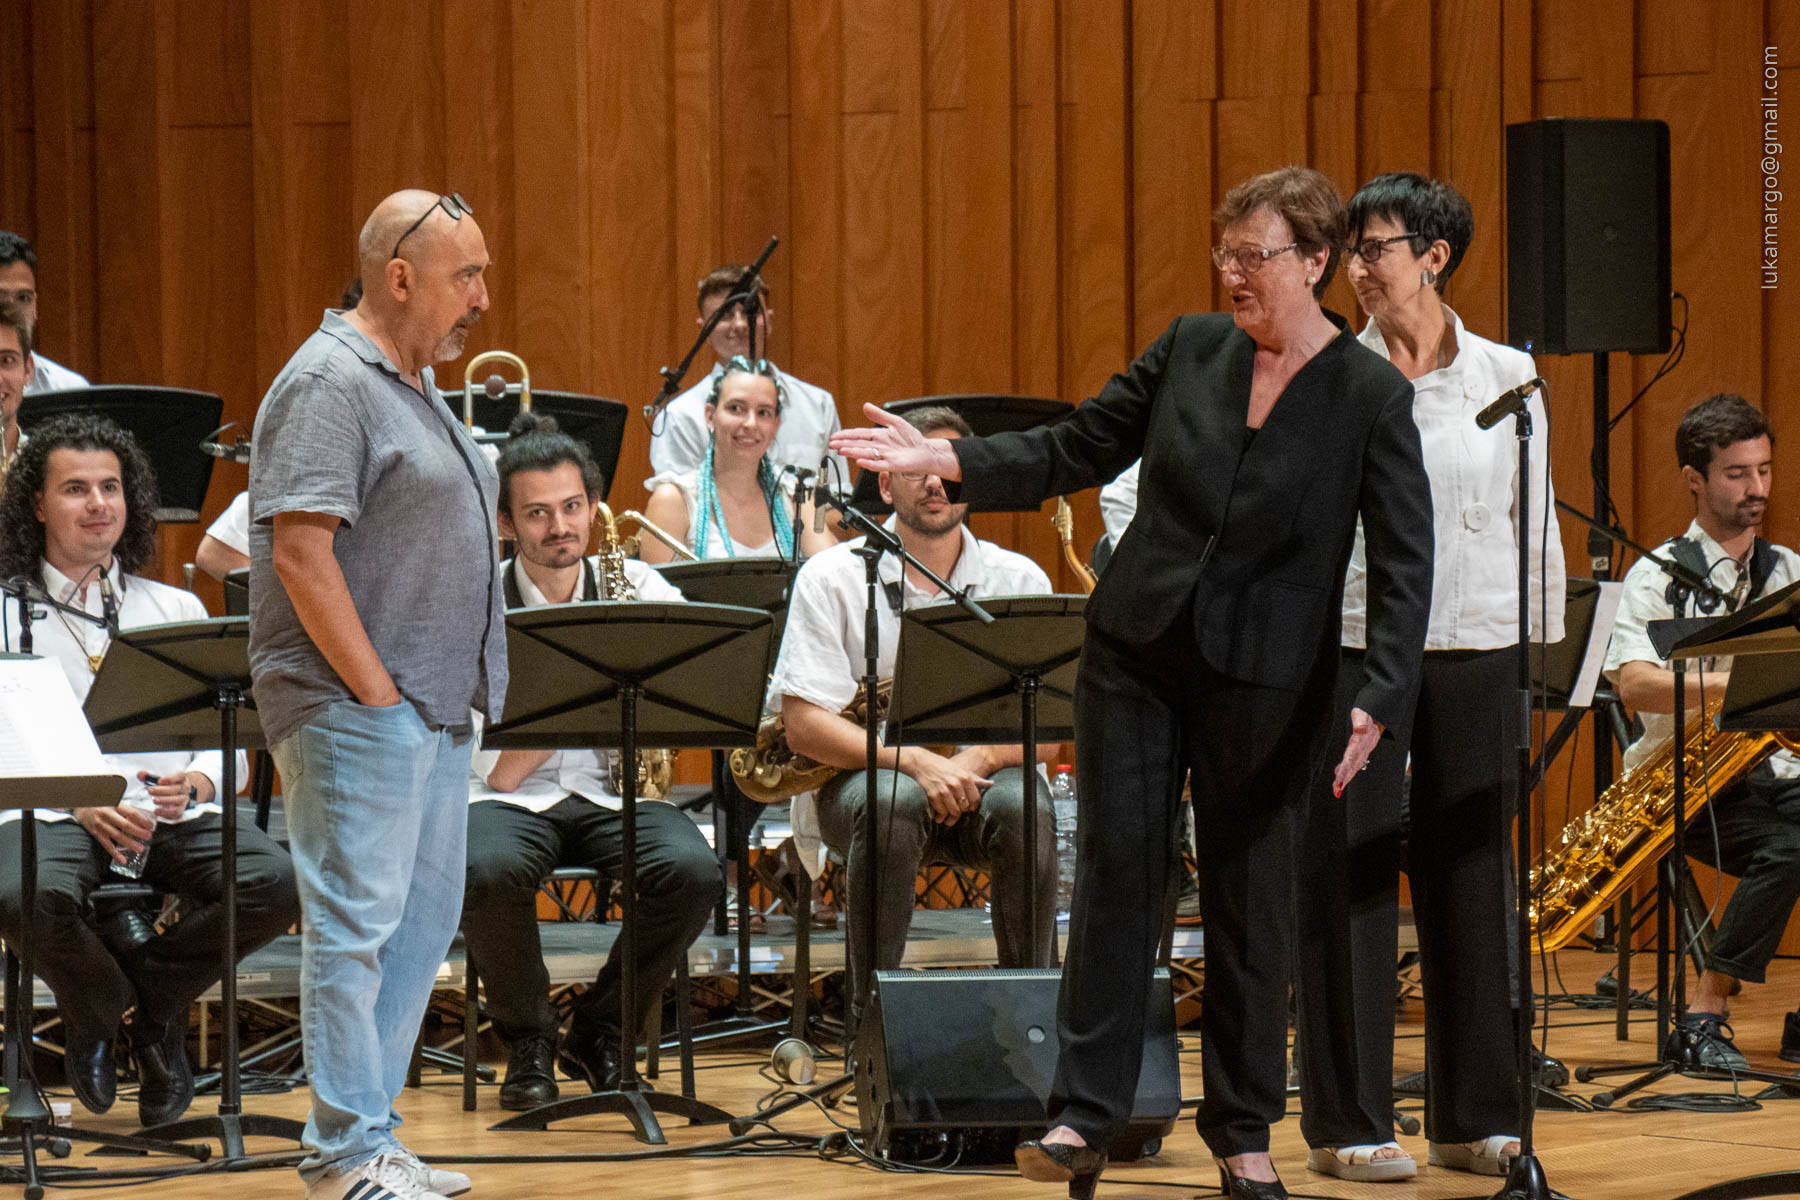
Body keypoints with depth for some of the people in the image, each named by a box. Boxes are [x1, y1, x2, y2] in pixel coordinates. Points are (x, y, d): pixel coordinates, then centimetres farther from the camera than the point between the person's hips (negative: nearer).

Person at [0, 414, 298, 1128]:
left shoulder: (177, 611, 20)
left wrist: (196, 782, -9)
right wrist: (78, 803, -16)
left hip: (171, 813, 3)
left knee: (275, 882, -28)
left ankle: (154, 989, 1)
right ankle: (99, 1008, -1)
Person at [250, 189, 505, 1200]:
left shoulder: (417, 383, 17)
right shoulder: (329, 383, -13)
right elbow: (301, 553, -20)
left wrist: (458, 700, 15)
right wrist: (376, 693, -19)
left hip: (435, 710, 10)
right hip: (355, 709, -10)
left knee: (422, 920, 11)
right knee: (357, 921, -8)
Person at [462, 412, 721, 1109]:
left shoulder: (636, 588, 5)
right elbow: (500, 771, -10)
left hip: (614, 793, 2)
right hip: (515, 801, -2)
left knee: (694, 872, -29)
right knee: (488, 871, -37)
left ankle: (600, 1030, -2)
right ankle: (528, 1043, -8)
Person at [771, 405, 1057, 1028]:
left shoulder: (1019, 580, 4)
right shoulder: (831, 578, -2)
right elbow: (806, 727, -11)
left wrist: (977, 761, -22)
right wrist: (914, 761, -25)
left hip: (980, 776, 2)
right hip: (863, 773, -2)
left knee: (1022, 807, -33)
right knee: (893, 802, -37)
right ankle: (871, 1014, -27)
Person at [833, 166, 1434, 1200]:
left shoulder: (1372, 398, -8)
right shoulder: (1190, 350, 2)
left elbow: (1405, 562, -11)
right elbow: (1076, 452, 8)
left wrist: (1380, 699, -22)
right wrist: (944, 460, -4)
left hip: (1265, 678, -3)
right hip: (1139, 649, 3)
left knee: (1250, 896, 5)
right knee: (1118, 871, 1)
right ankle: (1085, 1117, 4)